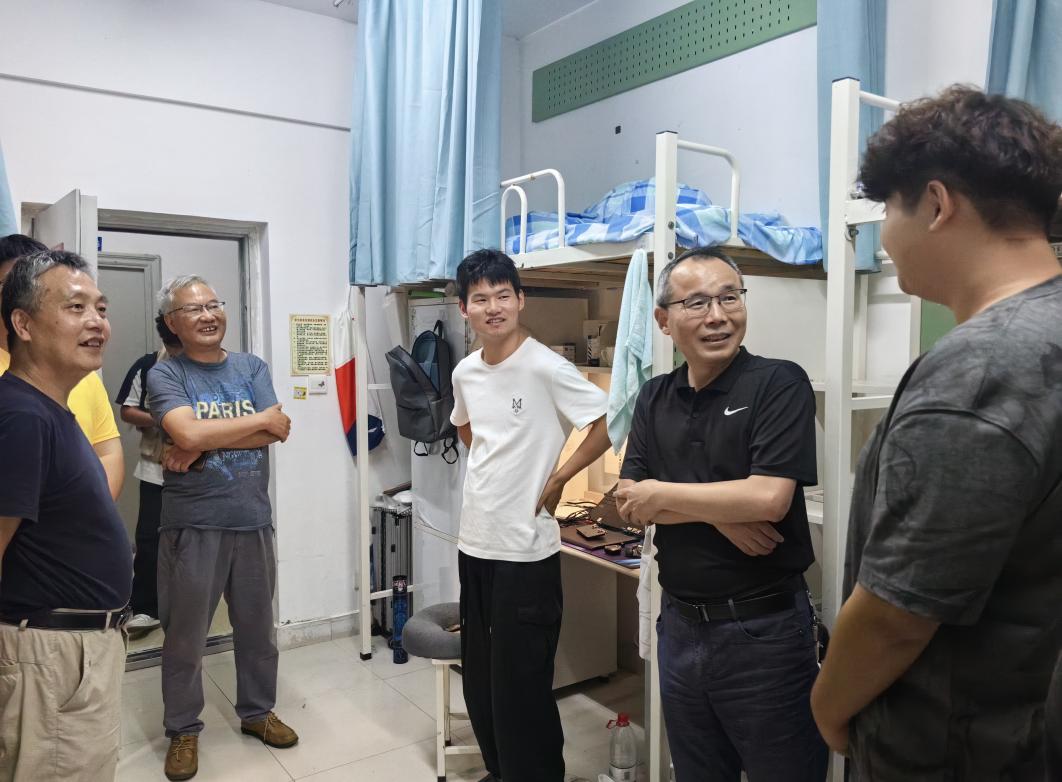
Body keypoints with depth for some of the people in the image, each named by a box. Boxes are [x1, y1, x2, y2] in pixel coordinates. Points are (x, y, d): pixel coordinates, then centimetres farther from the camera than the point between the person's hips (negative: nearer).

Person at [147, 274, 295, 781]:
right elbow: (187, 434, -22)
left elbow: (277, 434, -7)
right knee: (185, 636, 10)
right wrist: (261, 420, -13)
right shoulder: (164, 375, -4)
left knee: (257, 627, 16)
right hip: (192, 524, -3)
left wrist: (203, 444, -15)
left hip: (253, 519, 3)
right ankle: (182, 730, 29)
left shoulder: (253, 368, 6)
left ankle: (256, 711, 36)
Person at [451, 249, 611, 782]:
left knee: (521, 687, 3)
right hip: (474, 543, 7)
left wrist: (557, 479, -12)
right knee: (479, 678, 20)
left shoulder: (545, 368, -16)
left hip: (526, 551, -7)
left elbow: (611, 422, -18)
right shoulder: (465, 372, 6)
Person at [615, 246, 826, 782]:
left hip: (764, 629, -5)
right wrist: (719, 511, -17)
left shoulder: (779, 383, -12)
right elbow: (627, 503, -2)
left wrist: (662, 493, -12)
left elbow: (768, 498, -23)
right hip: (680, 625, 6)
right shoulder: (654, 399, 5)